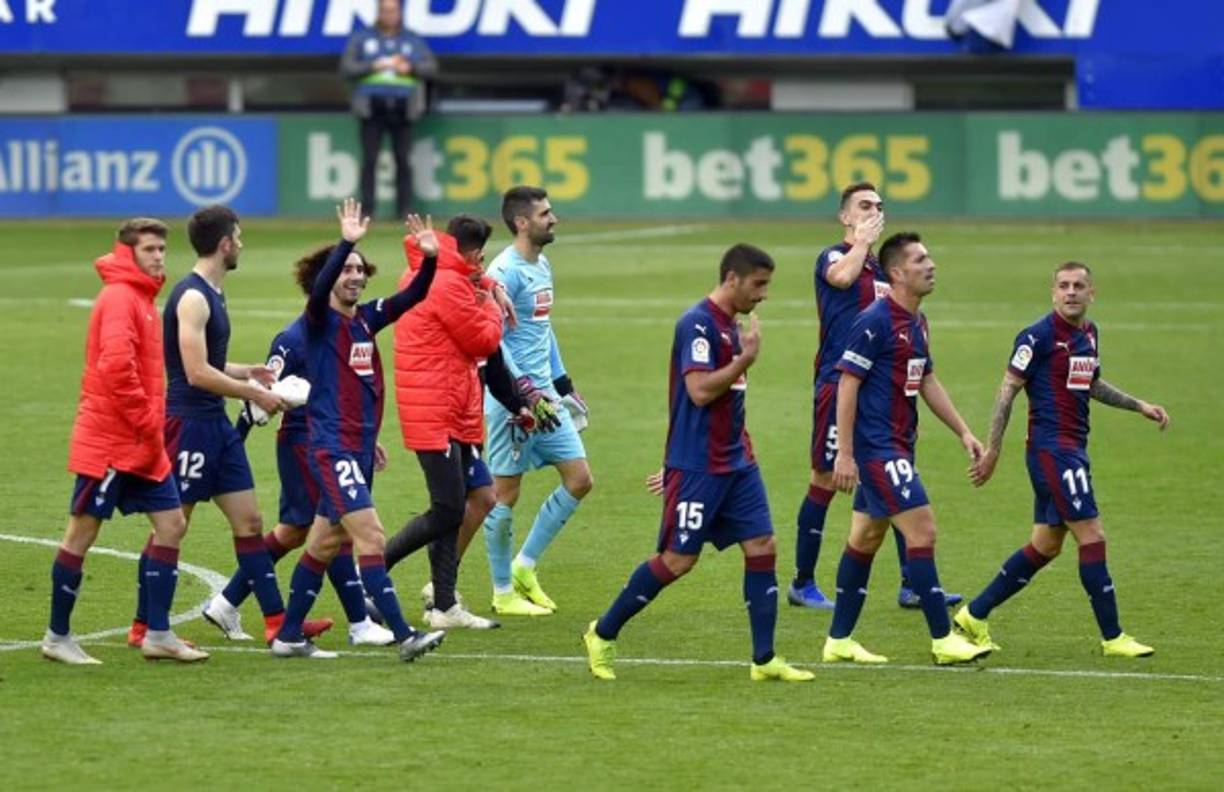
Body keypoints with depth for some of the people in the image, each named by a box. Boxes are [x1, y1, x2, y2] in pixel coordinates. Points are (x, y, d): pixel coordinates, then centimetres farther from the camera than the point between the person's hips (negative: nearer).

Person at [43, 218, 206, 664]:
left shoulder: (142, 299, 15)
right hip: (108, 441, -10)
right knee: (82, 533, -1)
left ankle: (158, 634, 9)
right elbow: (115, 365, -26)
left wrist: (154, 426, 12)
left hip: (142, 446, 10)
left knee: (171, 524, 6)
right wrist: (147, 423, -20)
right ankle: (58, 637, 7)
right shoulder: (119, 298, -14)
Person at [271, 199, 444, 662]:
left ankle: (289, 636, 20)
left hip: (359, 448, 8)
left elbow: (412, 297, 9)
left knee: (325, 543, 12)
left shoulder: (366, 319, 12)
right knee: (370, 537, -14)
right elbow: (320, 288, -28)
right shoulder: (319, 320, -7)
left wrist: (430, 258, -8)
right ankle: (403, 636, -19)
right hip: (332, 448, -8)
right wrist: (346, 243, -37)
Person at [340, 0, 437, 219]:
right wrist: (373, 66, -10)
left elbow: (431, 67, 9)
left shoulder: (413, 41, 15)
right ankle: (367, 208, -3)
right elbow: (346, 68, 3)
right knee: (369, 159, -6)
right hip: (372, 108, -1)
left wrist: (410, 68, -9)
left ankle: (404, 209, 2)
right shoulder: (361, 39, 11)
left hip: (402, 108, 1)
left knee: (404, 159, -3)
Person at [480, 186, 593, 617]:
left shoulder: (543, 267, 14)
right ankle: (503, 591, 10)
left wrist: (562, 383, 25)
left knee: (579, 479, 5)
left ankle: (524, 567, 15)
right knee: (506, 493, -1)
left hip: (544, 395, 9)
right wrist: (525, 389, -24)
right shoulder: (505, 272, -15)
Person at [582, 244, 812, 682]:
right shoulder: (698, 324, -15)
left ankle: (764, 659, 4)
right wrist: (746, 359, -17)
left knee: (762, 548, 1)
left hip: (735, 464, 9)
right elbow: (700, 390, -24)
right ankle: (602, 635, 11)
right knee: (677, 559, -4)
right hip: (696, 466, -9)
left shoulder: (729, 326, 14)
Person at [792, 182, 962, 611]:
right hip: (838, 383, -7)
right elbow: (842, 276, -30)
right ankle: (802, 583, 9)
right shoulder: (832, 257, -4)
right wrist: (862, 240, -15)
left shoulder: (881, 267, 17)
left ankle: (912, 585, 3)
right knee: (826, 480, -1)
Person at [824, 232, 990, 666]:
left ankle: (839, 640, 18)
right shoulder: (874, 321, -15)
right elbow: (847, 384, -16)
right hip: (875, 447, -10)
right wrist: (844, 454, -18)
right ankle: (943, 640, -8)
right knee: (922, 530, -11)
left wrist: (963, 432, 18)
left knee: (865, 539, 12)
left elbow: (928, 382, 23)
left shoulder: (917, 322, 13)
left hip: (896, 448, 10)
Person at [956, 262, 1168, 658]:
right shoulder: (1039, 336, -12)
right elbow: (1008, 391, -11)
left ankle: (975, 616, 19)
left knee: (1046, 544, 11)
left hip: (1073, 450, 9)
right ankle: (1112, 637, -2)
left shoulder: (1089, 334, 12)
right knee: (1092, 536, -8)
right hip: (1050, 447, -9)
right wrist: (991, 451, -13)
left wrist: (1139, 405, 25)